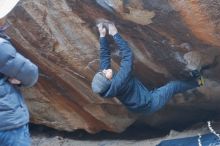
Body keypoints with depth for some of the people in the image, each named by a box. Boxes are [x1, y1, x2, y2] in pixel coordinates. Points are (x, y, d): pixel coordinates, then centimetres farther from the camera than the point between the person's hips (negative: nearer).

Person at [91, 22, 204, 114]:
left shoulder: (106, 86, -16)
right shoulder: (119, 82, -39)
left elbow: (105, 57, -9)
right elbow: (127, 54, -36)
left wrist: (102, 35, -12)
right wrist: (115, 34, -30)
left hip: (142, 107, 8)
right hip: (149, 105, -8)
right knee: (173, 86, 10)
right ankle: (197, 82, 33)